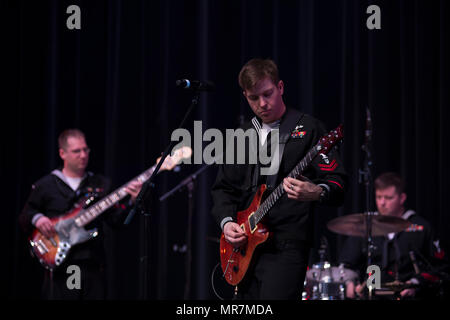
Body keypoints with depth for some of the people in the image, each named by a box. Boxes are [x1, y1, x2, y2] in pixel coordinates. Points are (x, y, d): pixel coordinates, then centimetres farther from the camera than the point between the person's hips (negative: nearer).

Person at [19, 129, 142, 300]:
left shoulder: (101, 184, 12)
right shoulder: (45, 186, 5)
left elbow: (115, 219, 5)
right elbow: (24, 218, 9)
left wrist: (132, 201, -12)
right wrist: (36, 218, -13)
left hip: (93, 266, 3)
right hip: (61, 266, -3)